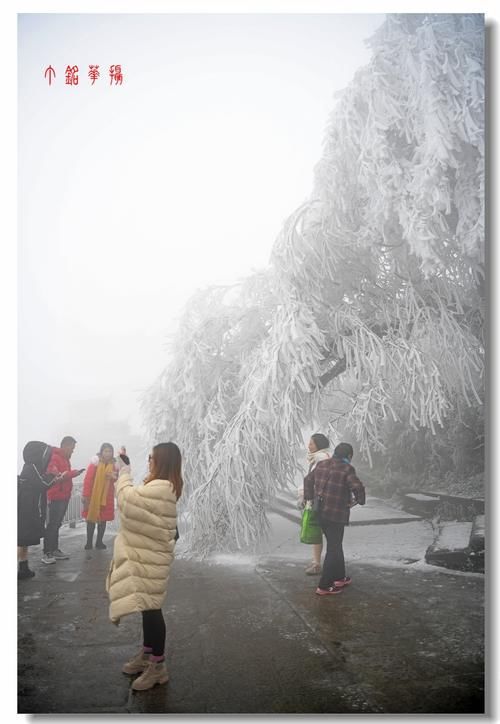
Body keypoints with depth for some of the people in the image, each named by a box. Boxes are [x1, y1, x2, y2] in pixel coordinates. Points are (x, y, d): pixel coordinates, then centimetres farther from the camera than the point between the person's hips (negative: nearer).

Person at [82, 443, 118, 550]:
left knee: (103, 519, 6)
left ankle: (99, 542, 18)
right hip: (93, 495, -3)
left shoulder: (114, 464, 3)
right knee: (91, 518, 4)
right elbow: (88, 479, -10)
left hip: (107, 496, 3)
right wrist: (85, 495, -15)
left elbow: (117, 480, 12)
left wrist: (115, 477, -12)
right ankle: (89, 542, 14)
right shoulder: (95, 462, -7)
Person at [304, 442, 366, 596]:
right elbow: (358, 487, -23)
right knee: (333, 549, 3)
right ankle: (324, 586, 6)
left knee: (335, 546, 23)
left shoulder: (322, 465, 8)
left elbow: (308, 479, 18)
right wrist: (360, 500, -3)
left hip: (320, 512, 7)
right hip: (336, 514, -7)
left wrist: (309, 499, 27)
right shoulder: (346, 469, -14)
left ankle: (340, 578, 34)